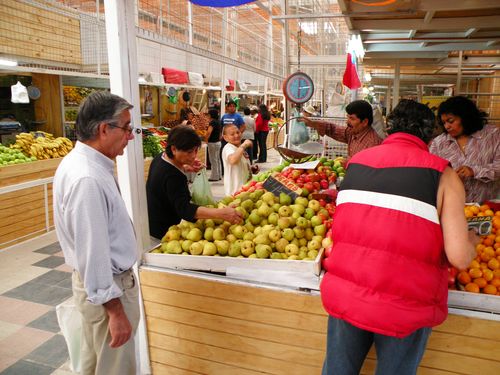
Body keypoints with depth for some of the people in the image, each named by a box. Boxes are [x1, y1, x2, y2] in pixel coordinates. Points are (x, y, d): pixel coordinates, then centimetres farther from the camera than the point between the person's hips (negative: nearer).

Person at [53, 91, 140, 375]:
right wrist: (115, 311, -21)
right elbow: (92, 253, -28)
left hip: (96, 280, 10)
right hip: (107, 287, -9)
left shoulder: (80, 161, 3)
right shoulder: (87, 179, -29)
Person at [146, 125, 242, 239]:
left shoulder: (160, 158, -4)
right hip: (161, 234, -9)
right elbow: (184, 209, -46)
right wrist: (220, 213, -58)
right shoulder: (172, 177, -34)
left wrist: (183, 168, -2)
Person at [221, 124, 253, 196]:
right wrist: (243, 145, -35)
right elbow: (233, 160, -43)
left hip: (245, 186, 9)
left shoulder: (240, 148, 11)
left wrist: (252, 169, 7)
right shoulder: (228, 148, -19)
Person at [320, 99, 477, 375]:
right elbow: (459, 258, -10)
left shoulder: (356, 161, 5)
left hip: (343, 293, 3)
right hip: (403, 306, -3)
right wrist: (470, 241, 11)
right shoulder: (441, 174, -6)